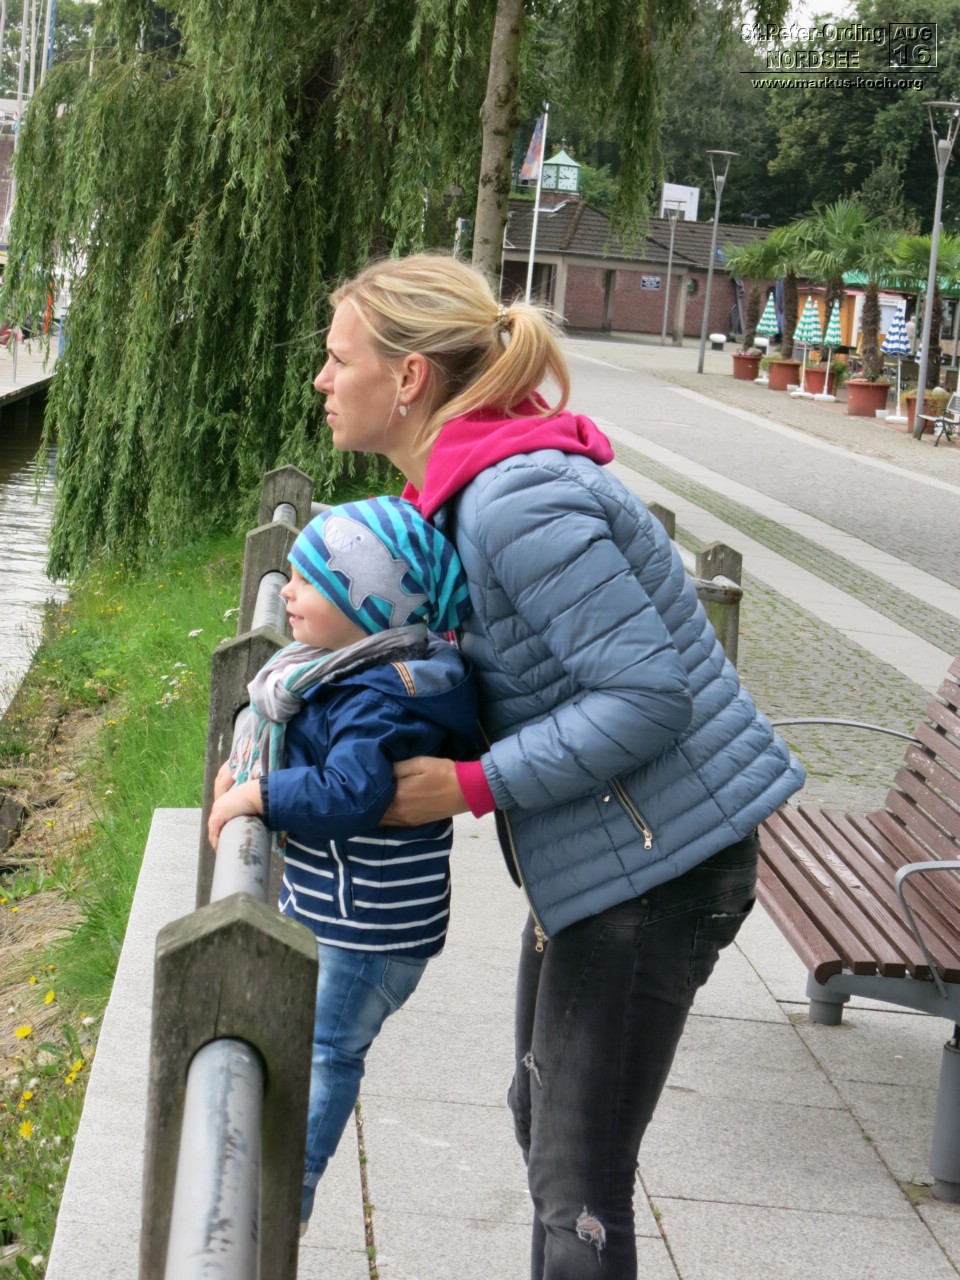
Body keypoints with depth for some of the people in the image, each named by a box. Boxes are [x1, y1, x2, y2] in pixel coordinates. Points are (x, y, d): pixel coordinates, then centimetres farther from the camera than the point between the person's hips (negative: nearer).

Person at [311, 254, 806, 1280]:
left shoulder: (517, 502, -25)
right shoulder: (462, 485, 7)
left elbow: (648, 696, -27)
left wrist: (470, 786, -23)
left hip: (657, 860, -11)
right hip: (594, 856, 11)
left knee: (579, 1182, -2)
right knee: (541, 1119, 25)